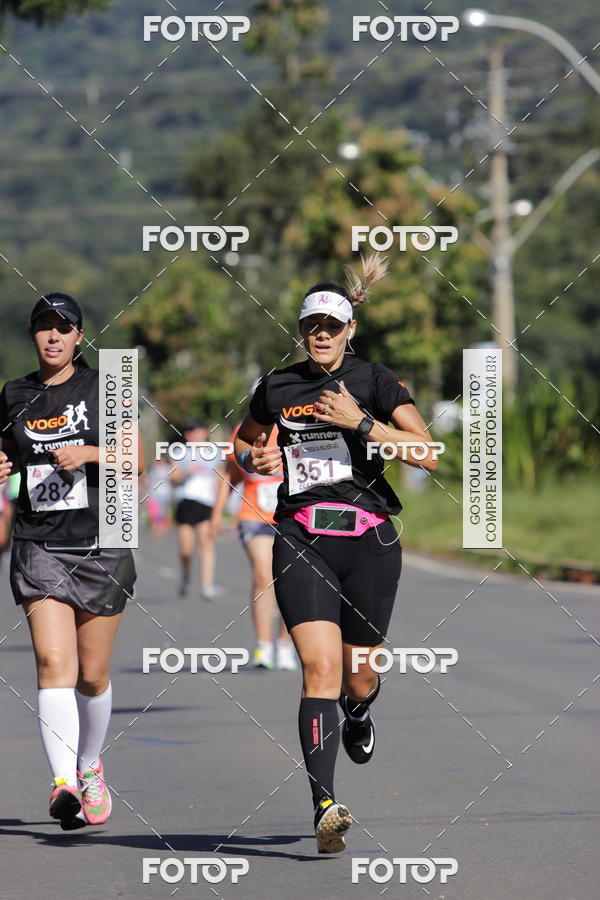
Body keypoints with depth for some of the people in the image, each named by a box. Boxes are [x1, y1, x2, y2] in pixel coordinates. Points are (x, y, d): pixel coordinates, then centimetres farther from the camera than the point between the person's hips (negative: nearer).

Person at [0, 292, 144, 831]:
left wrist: (87, 453, -17)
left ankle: (89, 766, 31)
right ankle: (64, 784, -28)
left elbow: (135, 458, 0)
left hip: (100, 544, -1)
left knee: (93, 674, 5)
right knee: (54, 662, -17)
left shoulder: (104, 388, 4)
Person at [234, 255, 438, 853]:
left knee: (359, 678, 9)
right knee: (321, 668, -17)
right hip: (301, 542, 0)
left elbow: (428, 454, -10)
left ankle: (358, 716, 49)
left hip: (368, 540, 0)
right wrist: (253, 459, 4)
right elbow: (244, 442, 28)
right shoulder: (276, 388, 9)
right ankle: (325, 807, -23)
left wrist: (361, 422, -18)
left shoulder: (374, 381, 1)